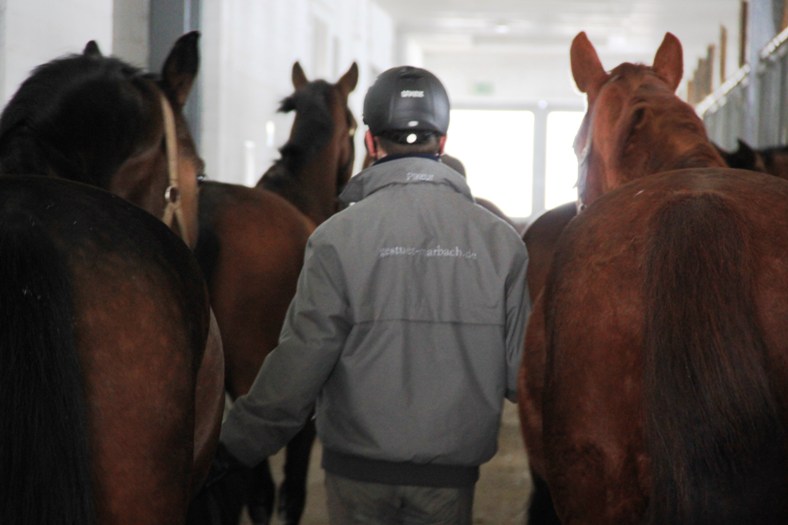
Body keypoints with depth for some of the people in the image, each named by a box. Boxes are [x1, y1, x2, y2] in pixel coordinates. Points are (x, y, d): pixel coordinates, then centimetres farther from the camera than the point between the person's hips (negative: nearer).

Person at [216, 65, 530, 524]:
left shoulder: (338, 237, -11)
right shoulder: (501, 240, -3)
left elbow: (301, 362, -12)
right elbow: (522, 369, -2)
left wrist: (239, 444, -3)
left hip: (359, 470, -2)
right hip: (450, 470, 2)